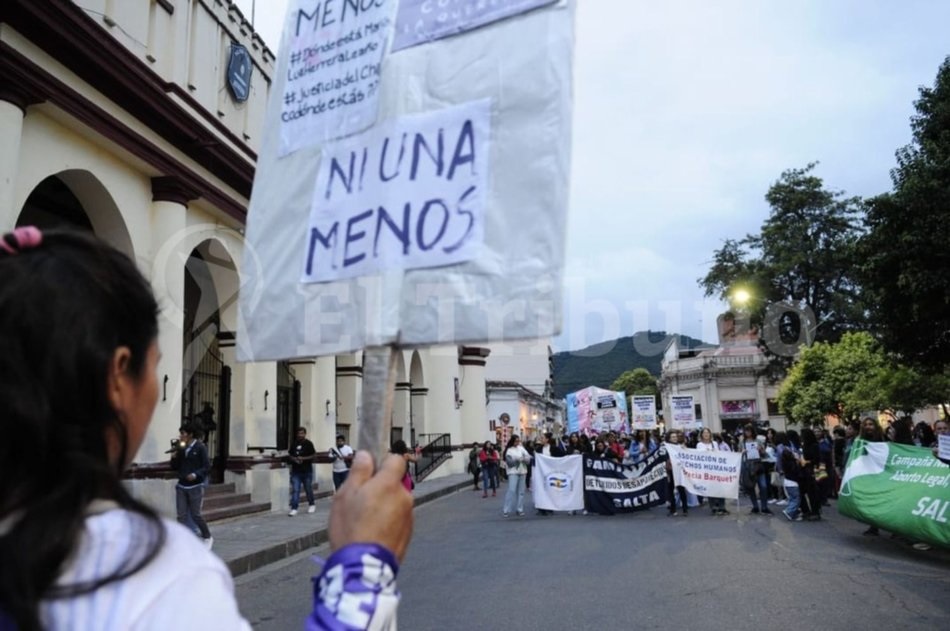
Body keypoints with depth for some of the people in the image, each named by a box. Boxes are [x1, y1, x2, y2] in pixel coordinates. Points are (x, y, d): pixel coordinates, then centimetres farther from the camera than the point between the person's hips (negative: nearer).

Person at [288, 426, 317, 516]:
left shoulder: (308, 444, -5)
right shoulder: (294, 444, 7)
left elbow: (314, 455, -6)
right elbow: (290, 455, 15)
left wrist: (303, 458, -17)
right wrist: (294, 459, -7)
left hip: (307, 471, -2)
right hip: (296, 471, 3)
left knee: (308, 488, 10)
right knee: (295, 490, -6)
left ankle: (312, 504, 33)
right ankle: (294, 508, -7)